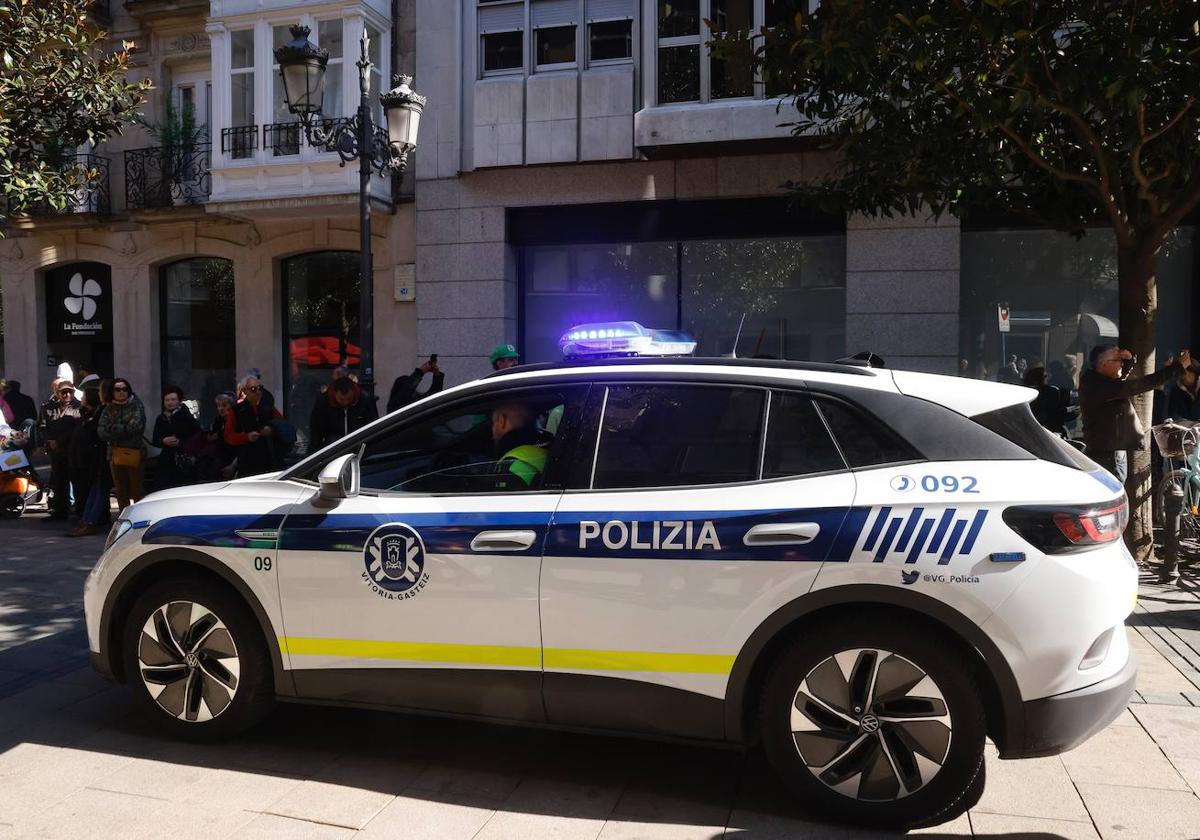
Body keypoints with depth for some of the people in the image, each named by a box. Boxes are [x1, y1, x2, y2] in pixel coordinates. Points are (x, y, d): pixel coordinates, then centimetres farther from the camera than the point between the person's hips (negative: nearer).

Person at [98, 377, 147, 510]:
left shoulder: (137, 405, 2)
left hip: (135, 453, -4)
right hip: (115, 454, 4)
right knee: (121, 493, 11)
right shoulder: (109, 409, 11)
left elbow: (135, 426, -13)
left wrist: (113, 428, -3)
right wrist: (125, 429, -10)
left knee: (137, 492, -6)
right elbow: (102, 432, -1)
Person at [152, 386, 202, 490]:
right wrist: (163, 441, -8)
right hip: (166, 462, 4)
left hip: (184, 463, -4)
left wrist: (181, 442, -18)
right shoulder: (161, 419, 12)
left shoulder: (186, 417, -3)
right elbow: (154, 440, 14)